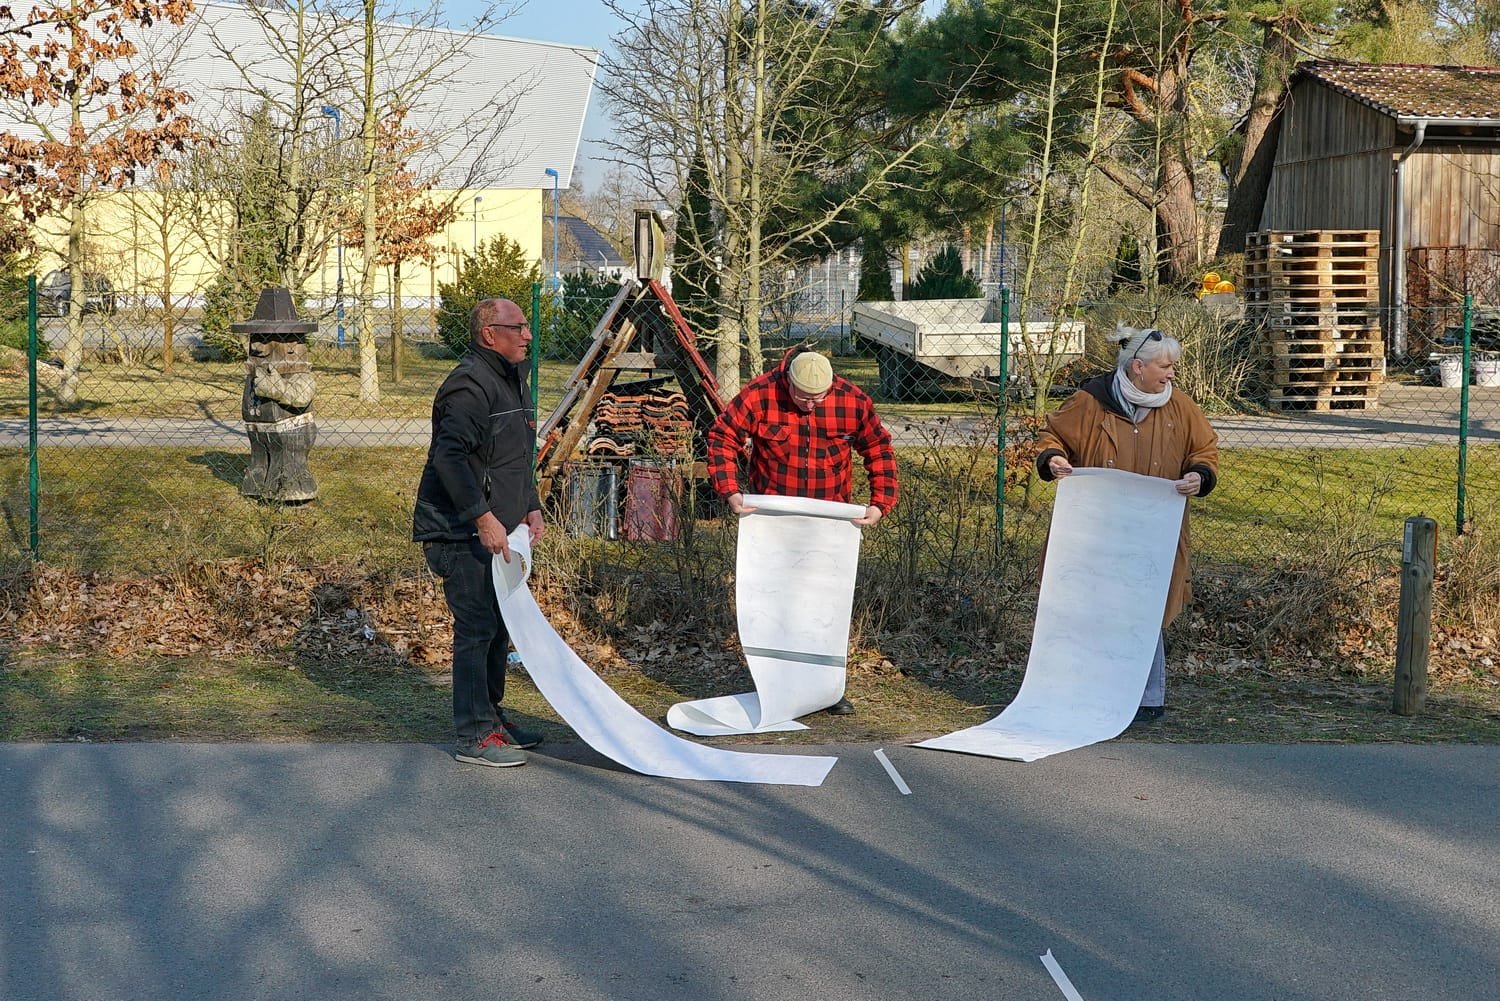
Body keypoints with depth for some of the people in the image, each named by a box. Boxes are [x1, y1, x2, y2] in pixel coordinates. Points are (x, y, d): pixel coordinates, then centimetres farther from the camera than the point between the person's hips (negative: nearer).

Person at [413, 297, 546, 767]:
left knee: (498, 626, 16)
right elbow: (450, 456, -25)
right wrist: (483, 517, -27)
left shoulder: (513, 381, 17)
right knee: (477, 628, -8)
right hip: (460, 534, -10)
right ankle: (475, 737, -2)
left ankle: (491, 716, 29)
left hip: (495, 533, 10)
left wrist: (530, 507, 13)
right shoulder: (469, 385, -17)